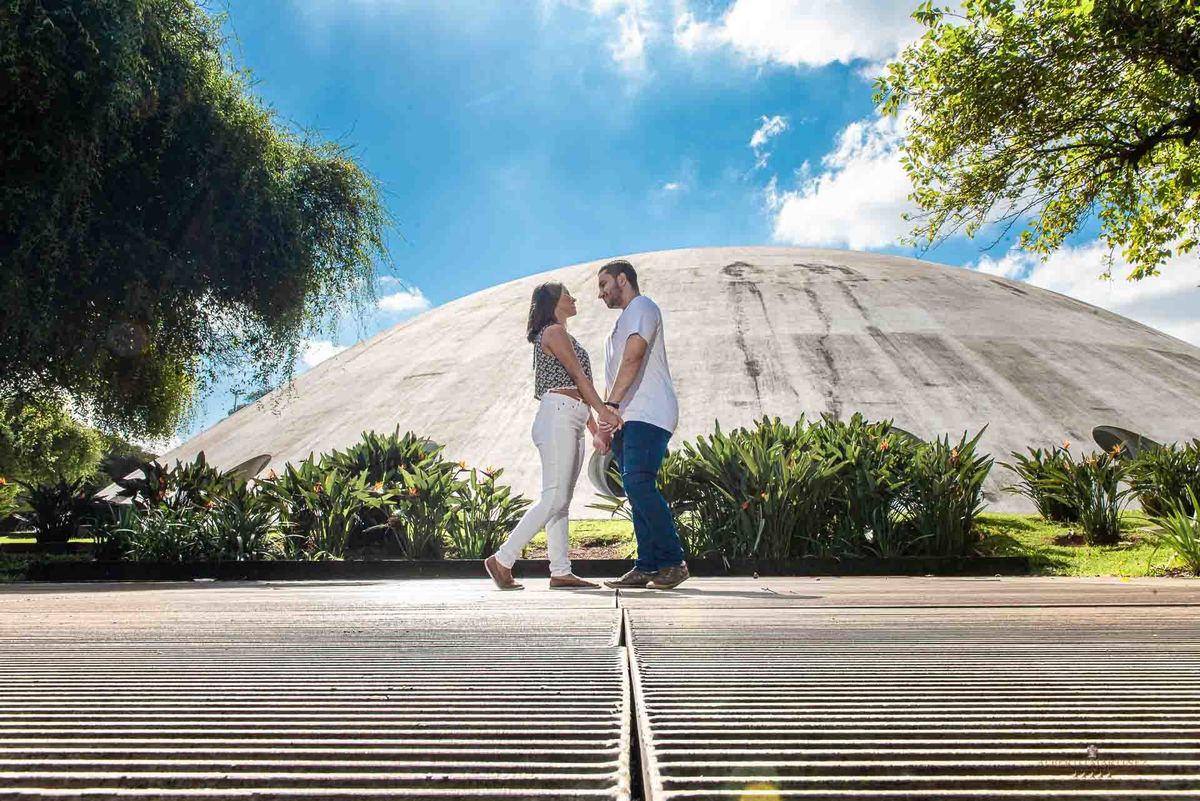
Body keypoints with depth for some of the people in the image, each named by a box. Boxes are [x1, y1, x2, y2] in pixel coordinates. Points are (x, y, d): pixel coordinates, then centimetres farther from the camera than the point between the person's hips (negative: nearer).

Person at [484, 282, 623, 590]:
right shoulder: (554, 332, -3)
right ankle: (502, 560, -11)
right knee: (554, 498, -14)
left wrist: (592, 421, 22)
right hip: (558, 416, -10)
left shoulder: (561, 335, 27)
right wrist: (603, 410, -14)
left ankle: (560, 572, 4)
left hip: (571, 421, 10)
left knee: (561, 501, 5)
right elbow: (578, 375, -10)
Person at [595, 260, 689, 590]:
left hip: (648, 415, -10)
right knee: (637, 490, 4)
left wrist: (611, 405, -21)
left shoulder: (642, 307, 0)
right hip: (627, 420, 10)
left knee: (639, 484, -20)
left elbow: (633, 357, -16)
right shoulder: (624, 320, 30)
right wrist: (604, 425, 20)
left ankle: (673, 562, -14)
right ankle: (646, 567, 5)